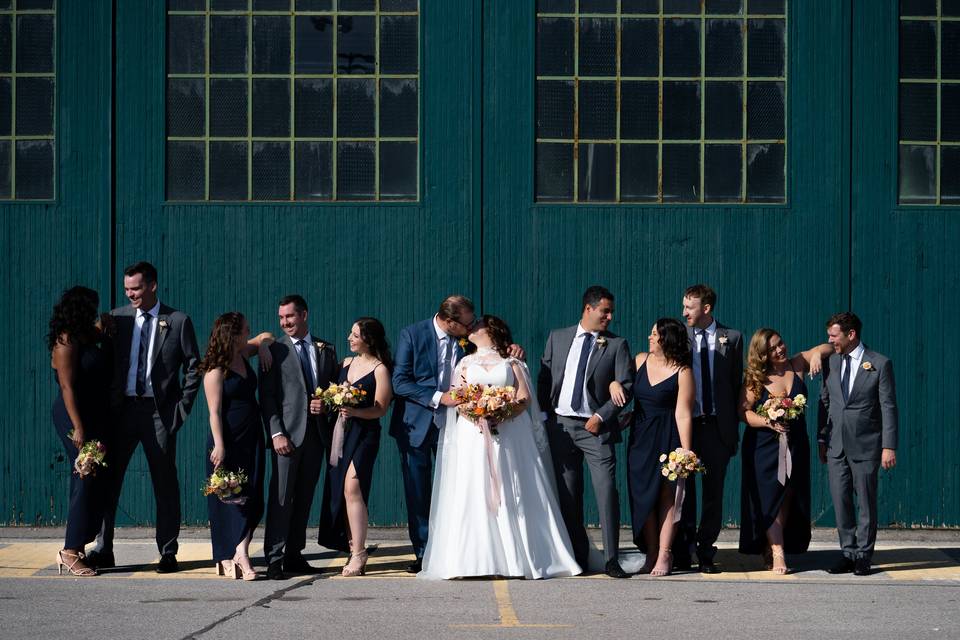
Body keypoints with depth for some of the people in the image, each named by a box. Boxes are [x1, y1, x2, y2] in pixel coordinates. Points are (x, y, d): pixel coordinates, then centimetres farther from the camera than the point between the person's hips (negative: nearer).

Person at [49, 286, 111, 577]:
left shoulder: (86, 337, 13)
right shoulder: (66, 342, -12)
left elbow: (103, 327, 38)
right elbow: (67, 387, -18)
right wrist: (78, 428, -23)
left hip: (95, 418, 9)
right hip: (76, 416, -9)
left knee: (94, 482, 8)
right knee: (86, 480, -11)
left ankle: (76, 549, 13)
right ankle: (71, 552, -7)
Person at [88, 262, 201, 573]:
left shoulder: (178, 321, 1)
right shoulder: (117, 318, 7)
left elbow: (193, 367, 3)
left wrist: (182, 406, -4)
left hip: (160, 412, -2)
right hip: (122, 408, 2)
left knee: (165, 482, 2)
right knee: (108, 478, 2)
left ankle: (168, 552, 8)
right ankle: (103, 550, 10)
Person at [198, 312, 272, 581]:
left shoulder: (243, 355, 9)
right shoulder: (216, 370, -11)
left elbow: (266, 336, 28)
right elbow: (215, 411, -14)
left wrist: (264, 346, 6)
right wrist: (218, 445, -19)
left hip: (251, 438, 7)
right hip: (228, 440, -7)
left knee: (251, 498, -2)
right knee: (228, 498, -2)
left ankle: (240, 553, -7)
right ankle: (227, 557, 3)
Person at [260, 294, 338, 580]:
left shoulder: (326, 349, 12)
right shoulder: (275, 350, 1)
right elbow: (267, 396, -3)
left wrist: (326, 404, -4)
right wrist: (276, 433, -12)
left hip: (316, 432, 4)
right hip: (287, 433, -4)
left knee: (304, 497, 7)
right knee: (281, 497, -7)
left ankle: (294, 555, 13)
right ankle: (274, 559, -5)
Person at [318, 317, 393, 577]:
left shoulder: (380, 369, -5)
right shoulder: (346, 363, 14)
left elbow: (380, 409, -8)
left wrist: (354, 411, -23)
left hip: (364, 432, -7)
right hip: (340, 431, 7)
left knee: (352, 486, -17)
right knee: (338, 490, 3)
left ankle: (358, 554, -14)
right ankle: (353, 550, 10)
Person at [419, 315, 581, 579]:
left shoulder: (511, 362, 13)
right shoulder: (466, 363, 19)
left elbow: (525, 398, 3)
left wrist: (503, 417, -15)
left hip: (508, 432, -1)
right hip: (473, 434, 2)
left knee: (509, 496, -6)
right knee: (473, 496, -8)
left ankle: (517, 558, -5)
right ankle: (474, 560, -11)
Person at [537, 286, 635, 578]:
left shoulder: (617, 345, 3)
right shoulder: (557, 338, 10)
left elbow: (626, 386, -2)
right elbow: (544, 378, 12)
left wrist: (601, 417, -11)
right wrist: (543, 417, 3)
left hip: (596, 428, -2)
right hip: (561, 425, 3)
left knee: (607, 491, -11)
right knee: (567, 495, 6)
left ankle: (611, 560, -8)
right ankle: (578, 557, 14)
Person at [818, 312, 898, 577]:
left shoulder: (880, 364, -5)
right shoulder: (830, 362, 9)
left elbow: (888, 407, -6)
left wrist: (889, 446, -11)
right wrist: (822, 439, 11)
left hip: (865, 445, -4)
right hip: (836, 445, 4)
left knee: (866, 503, 2)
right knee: (840, 502, 5)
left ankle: (863, 557, 10)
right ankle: (848, 553, 14)